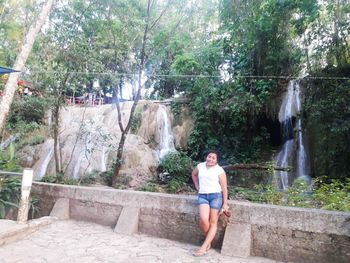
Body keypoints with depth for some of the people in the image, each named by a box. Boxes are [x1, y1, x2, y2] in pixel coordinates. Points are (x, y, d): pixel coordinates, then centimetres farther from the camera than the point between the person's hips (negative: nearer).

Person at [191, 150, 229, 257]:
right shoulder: (200, 166, 8)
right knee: (203, 220, -16)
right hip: (203, 196, 2)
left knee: (213, 222, -2)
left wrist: (225, 204, -8)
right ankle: (208, 241, 10)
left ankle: (204, 247, 2)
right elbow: (194, 174, 29)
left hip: (216, 196, -2)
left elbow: (224, 188, -4)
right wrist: (197, 186, 19)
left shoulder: (219, 170, -4)